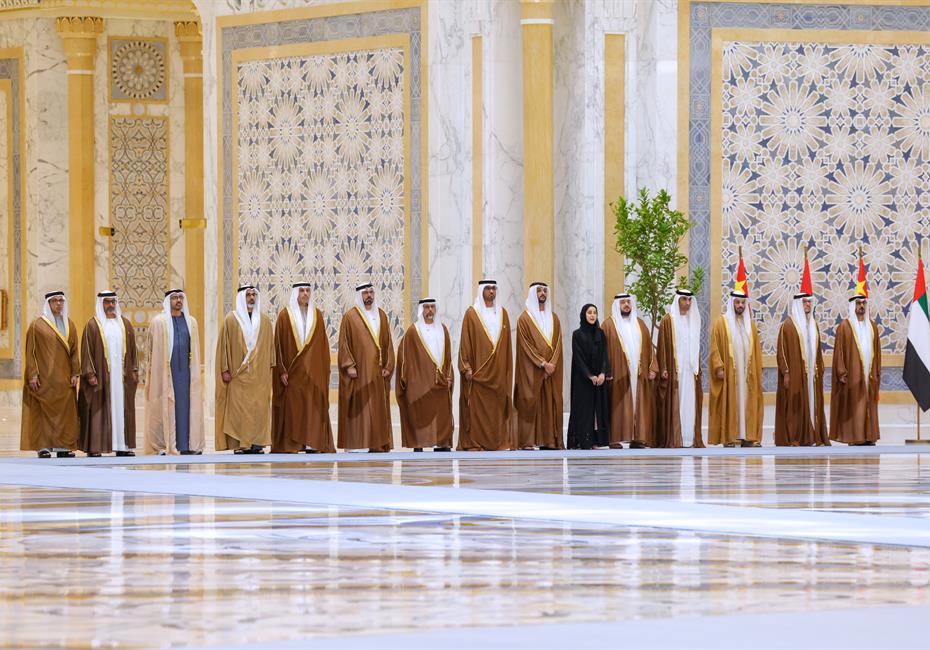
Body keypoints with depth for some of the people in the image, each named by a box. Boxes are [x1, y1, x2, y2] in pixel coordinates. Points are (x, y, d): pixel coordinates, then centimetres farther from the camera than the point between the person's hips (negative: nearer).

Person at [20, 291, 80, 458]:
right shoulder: (37, 325, -1)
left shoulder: (69, 325, 12)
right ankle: (43, 447, -6)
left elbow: (74, 352, 11)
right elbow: (30, 352, -4)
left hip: (63, 378, 4)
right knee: (43, 411, -6)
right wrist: (33, 375, -12)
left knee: (65, 412, 2)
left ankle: (63, 448, 5)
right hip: (44, 377, -4)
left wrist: (75, 374, 2)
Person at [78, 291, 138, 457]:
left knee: (122, 409, 4)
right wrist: (90, 373, -12)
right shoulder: (93, 325, 0)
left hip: (122, 374, 4)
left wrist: (134, 370, 6)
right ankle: (94, 447, -5)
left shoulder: (125, 324, 12)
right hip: (101, 375, -4)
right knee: (98, 410, -5)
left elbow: (132, 348, 14)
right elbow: (87, 350, -4)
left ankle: (122, 446, 7)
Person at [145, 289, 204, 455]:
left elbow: (195, 350, 15)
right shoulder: (158, 322, 2)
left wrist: (196, 372, 12)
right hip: (164, 371, -3)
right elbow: (152, 349, 3)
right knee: (164, 407, -4)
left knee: (185, 405, 0)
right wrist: (152, 371, -2)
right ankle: (162, 446, -2)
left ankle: (185, 445, 0)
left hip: (185, 371, 3)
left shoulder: (191, 322, 12)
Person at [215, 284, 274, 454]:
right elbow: (224, 345, 0)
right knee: (238, 407, -6)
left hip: (259, 374, 3)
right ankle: (239, 444, -4)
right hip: (238, 373, -3)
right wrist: (225, 369, -6)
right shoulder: (231, 319, 1)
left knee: (259, 407, -2)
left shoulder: (264, 320, 10)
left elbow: (270, 345, 12)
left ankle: (257, 442, 1)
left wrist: (270, 367, 6)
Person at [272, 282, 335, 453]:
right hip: (293, 370, -2)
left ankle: (312, 443, -1)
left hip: (314, 370, 2)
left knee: (314, 406, -1)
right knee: (292, 406, -3)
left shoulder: (317, 315, 8)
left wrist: (325, 369, 2)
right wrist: (281, 370, -9)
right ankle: (290, 444, -2)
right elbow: (278, 344, -2)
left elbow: (323, 344, 9)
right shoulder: (285, 315, 0)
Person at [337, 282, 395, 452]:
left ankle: (378, 443, 4)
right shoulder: (350, 316, -1)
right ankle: (356, 443, -9)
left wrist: (388, 366, 5)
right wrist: (349, 366, -14)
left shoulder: (381, 316, 13)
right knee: (358, 406, -8)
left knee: (378, 406, 3)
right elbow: (344, 343, -5)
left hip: (378, 372, 5)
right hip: (358, 371, -5)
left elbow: (388, 343, 13)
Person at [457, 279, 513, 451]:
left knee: (497, 406, 2)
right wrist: (467, 367, -12)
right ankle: (473, 443, -7)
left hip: (498, 370, 4)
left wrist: (507, 369, 6)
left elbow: (506, 343, 12)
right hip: (478, 369, -4)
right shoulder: (472, 313, 0)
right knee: (476, 407, -7)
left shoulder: (502, 313, 11)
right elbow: (465, 342, -4)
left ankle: (497, 442, 5)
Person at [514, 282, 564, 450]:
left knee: (550, 403, 1)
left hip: (552, 371, 4)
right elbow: (527, 345, -8)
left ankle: (550, 440, 1)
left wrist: (552, 364, -9)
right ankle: (528, 441, -10)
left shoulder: (553, 318, 14)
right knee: (530, 403, -8)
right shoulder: (525, 318, 0)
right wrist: (543, 364, -15)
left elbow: (558, 343, 7)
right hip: (531, 371, -4)